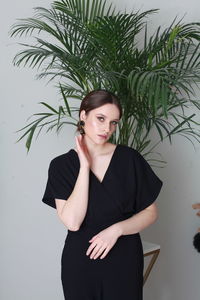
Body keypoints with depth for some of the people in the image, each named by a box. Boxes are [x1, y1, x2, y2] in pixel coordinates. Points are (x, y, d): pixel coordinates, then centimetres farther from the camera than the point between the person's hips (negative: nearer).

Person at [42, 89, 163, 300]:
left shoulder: (129, 158, -6)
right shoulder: (61, 165, -6)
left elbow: (151, 213, 0)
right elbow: (72, 222, -19)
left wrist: (117, 229, -17)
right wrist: (84, 166, -18)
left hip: (125, 260, 0)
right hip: (79, 261, 0)